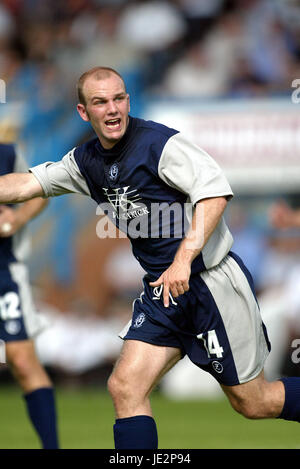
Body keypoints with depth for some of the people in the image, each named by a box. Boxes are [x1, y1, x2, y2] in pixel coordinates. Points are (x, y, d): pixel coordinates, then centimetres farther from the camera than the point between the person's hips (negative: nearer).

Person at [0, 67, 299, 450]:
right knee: (124, 387, -8)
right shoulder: (87, 161, 7)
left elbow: (215, 192, -24)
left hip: (214, 281, -7)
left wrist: (184, 259, -30)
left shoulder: (160, 142, -15)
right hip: (163, 290, 7)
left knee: (253, 403, 1)